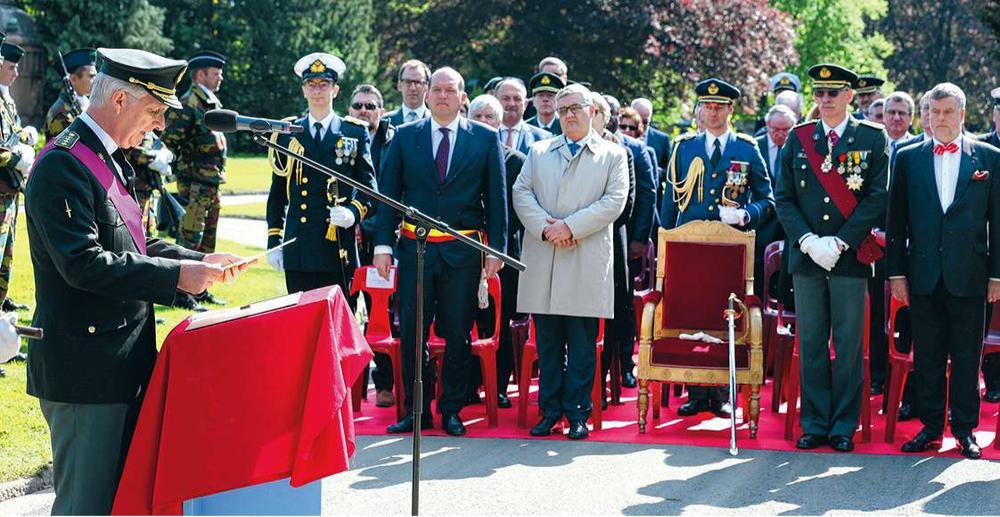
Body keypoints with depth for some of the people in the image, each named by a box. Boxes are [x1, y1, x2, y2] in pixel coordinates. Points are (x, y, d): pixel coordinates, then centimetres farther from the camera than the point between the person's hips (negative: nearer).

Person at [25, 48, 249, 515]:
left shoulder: (109, 160, 15)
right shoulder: (64, 165, -17)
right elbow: (83, 262, -26)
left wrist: (200, 262, 9)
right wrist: (176, 275, -24)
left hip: (121, 363, 10)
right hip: (86, 367, -10)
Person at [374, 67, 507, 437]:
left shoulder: (486, 138, 4)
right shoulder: (405, 136, 7)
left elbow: (496, 197, 4)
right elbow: (389, 193, 6)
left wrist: (496, 249, -1)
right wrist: (383, 243, -1)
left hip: (463, 252, -1)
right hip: (414, 249, 1)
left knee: (458, 334, 5)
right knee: (411, 333, 4)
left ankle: (452, 410, 16)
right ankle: (416, 410, 14)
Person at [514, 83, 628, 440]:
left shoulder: (613, 155, 9)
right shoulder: (539, 152, 17)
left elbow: (614, 201, -3)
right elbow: (521, 193, 7)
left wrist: (570, 226, -12)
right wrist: (544, 227, -10)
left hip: (587, 262, -3)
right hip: (543, 261, 3)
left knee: (582, 343, -1)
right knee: (547, 342, 5)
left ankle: (577, 413, 5)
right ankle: (550, 410, 12)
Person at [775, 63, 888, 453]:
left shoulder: (872, 138, 3)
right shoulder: (797, 138, 9)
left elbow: (877, 198, -4)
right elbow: (783, 198, 6)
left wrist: (839, 242, -12)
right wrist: (808, 241, -8)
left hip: (850, 258, -2)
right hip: (805, 257, 2)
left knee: (848, 345, 2)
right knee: (811, 344, 5)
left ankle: (844, 427, 9)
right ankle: (815, 424, 12)